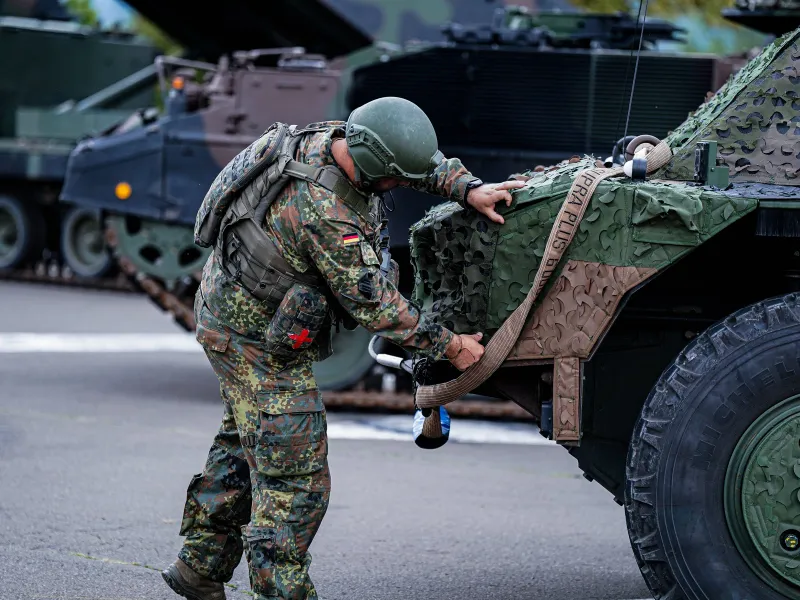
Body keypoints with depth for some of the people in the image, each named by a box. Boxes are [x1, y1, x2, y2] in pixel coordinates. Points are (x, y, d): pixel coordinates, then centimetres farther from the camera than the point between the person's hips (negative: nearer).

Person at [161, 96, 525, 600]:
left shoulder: (335, 138, -8)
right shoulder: (325, 213, -34)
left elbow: (426, 163, 9)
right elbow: (372, 303, -25)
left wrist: (470, 189, -7)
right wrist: (448, 345, -16)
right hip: (260, 341, -10)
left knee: (246, 446, 22)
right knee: (295, 477, -6)